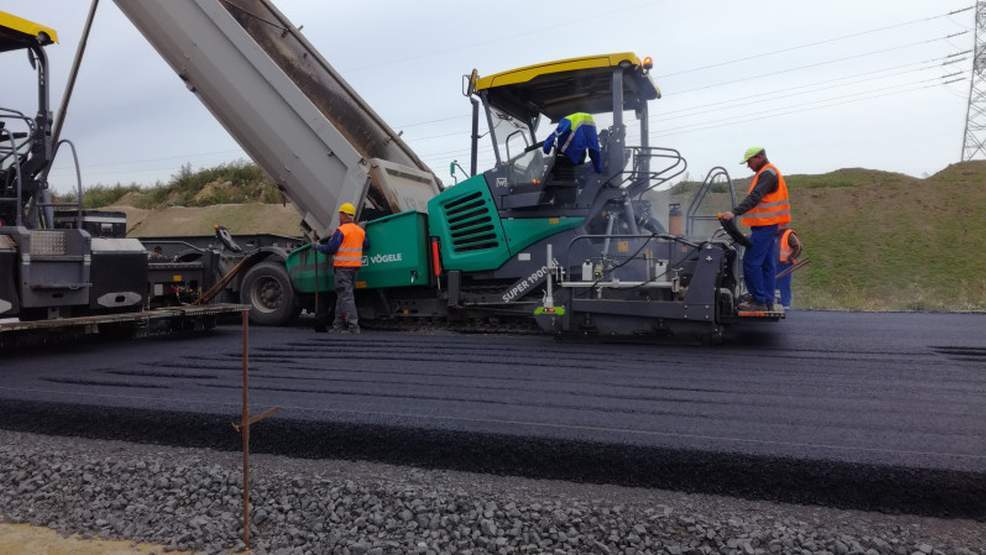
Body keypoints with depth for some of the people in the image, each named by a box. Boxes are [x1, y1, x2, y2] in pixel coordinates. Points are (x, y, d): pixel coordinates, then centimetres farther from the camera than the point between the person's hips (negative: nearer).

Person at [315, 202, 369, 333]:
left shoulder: (341, 231, -13)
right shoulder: (360, 230, 11)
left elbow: (330, 248, -14)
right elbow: (367, 245, 18)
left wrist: (318, 246, 5)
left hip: (343, 267, -8)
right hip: (355, 266, 8)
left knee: (346, 296, -8)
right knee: (341, 295, 14)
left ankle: (353, 326, -13)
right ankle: (339, 325, 17)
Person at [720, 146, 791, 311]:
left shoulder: (767, 174, -12)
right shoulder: (768, 173, 21)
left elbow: (754, 198, -25)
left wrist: (735, 212, -32)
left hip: (764, 227, -10)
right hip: (769, 226, 10)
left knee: (751, 262, -10)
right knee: (768, 265, 9)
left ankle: (758, 300, -7)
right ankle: (767, 302, 13)